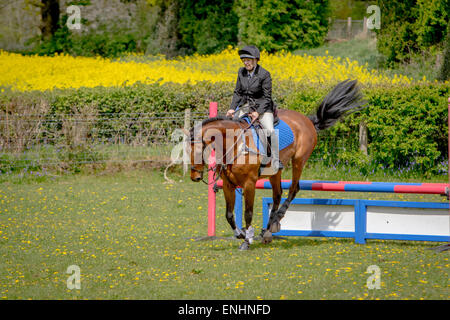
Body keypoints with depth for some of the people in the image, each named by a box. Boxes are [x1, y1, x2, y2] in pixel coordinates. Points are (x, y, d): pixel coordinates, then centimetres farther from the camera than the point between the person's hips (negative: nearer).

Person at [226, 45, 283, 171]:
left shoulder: (264, 74, -12)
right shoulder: (241, 72, 4)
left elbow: (267, 97, -11)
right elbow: (237, 92, 10)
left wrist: (258, 112, -22)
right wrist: (232, 108, -4)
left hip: (262, 107, -6)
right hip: (245, 106, 6)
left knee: (270, 130, -27)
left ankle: (275, 161, -21)